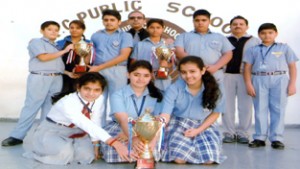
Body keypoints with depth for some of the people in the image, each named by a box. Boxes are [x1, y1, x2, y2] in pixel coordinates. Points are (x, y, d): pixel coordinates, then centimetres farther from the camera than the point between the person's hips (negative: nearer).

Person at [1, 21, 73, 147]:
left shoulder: (57, 47, 20)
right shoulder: (36, 42, 2)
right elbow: (43, 57, -12)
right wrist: (64, 51, -9)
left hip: (56, 79, 6)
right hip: (39, 78, -6)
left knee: (50, 108, 5)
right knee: (31, 107, -7)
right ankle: (17, 136, -1)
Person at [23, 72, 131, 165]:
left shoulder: (100, 99, -13)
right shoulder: (68, 102, -33)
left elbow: (95, 123, -2)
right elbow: (87, 125, -46)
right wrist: (113, 142, -55)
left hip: (76, 133, 6)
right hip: (51, 132, -5)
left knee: (86, 156, -21)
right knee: (65, 153, -35)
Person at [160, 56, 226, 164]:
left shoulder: (213, 90, -13)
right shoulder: (174, 89, -18)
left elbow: (215, 114, 1)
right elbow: (165, 114, -22)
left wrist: (198, 130, -11)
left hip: (204, 126, 2)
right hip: (179, 125, -1)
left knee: (209, 160, -17)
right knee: (180, 159, -21)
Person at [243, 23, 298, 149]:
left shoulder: (284, 48, 11)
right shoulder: (253, 50, 11)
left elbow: (292, 66, 9)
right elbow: (247, 68, 6)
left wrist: (292, 84, 0)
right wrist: (248, 84, -4)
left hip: (280, 80, 0)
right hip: (259, 80, 1)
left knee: (278, 110, 0)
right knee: (260, 109, 3)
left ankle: (276, 138, 7)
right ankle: (259, 138, 10)